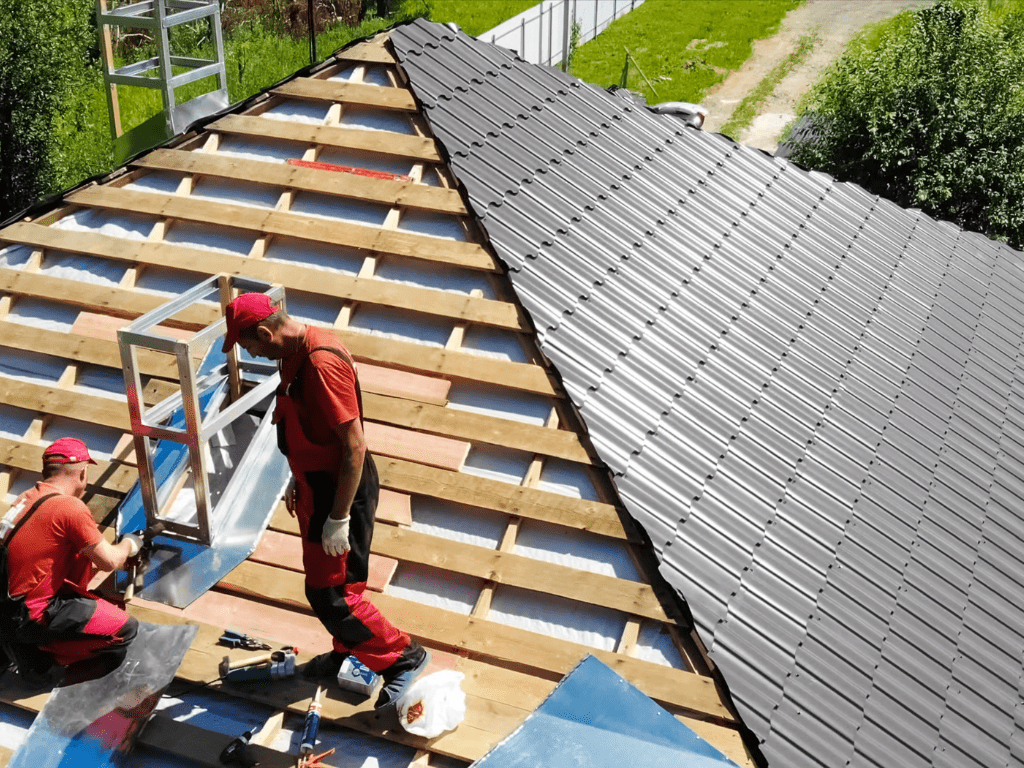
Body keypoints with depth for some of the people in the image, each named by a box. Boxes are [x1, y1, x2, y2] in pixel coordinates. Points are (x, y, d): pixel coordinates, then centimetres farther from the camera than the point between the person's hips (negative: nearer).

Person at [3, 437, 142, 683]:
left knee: (84, 556, 23)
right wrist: (129, 545, 9)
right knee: (126, 629, -5)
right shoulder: (70, 508, -17)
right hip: (32, 616, -9)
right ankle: (41, 652, 2)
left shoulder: (27, 498, 9)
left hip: (12, 600, 9)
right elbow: (109, 562, -12)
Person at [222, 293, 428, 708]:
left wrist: (339, 519, -23)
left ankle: (403, 656, 11)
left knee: (330, 595, -4)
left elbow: (354, 446, -27)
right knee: (324, 581, 22)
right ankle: (347, 651, 41)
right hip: (316, 484, 10)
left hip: (340, 491, -10)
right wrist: (298, 480, 23)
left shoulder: (322, 363, -28)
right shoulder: (294, 354, 3)